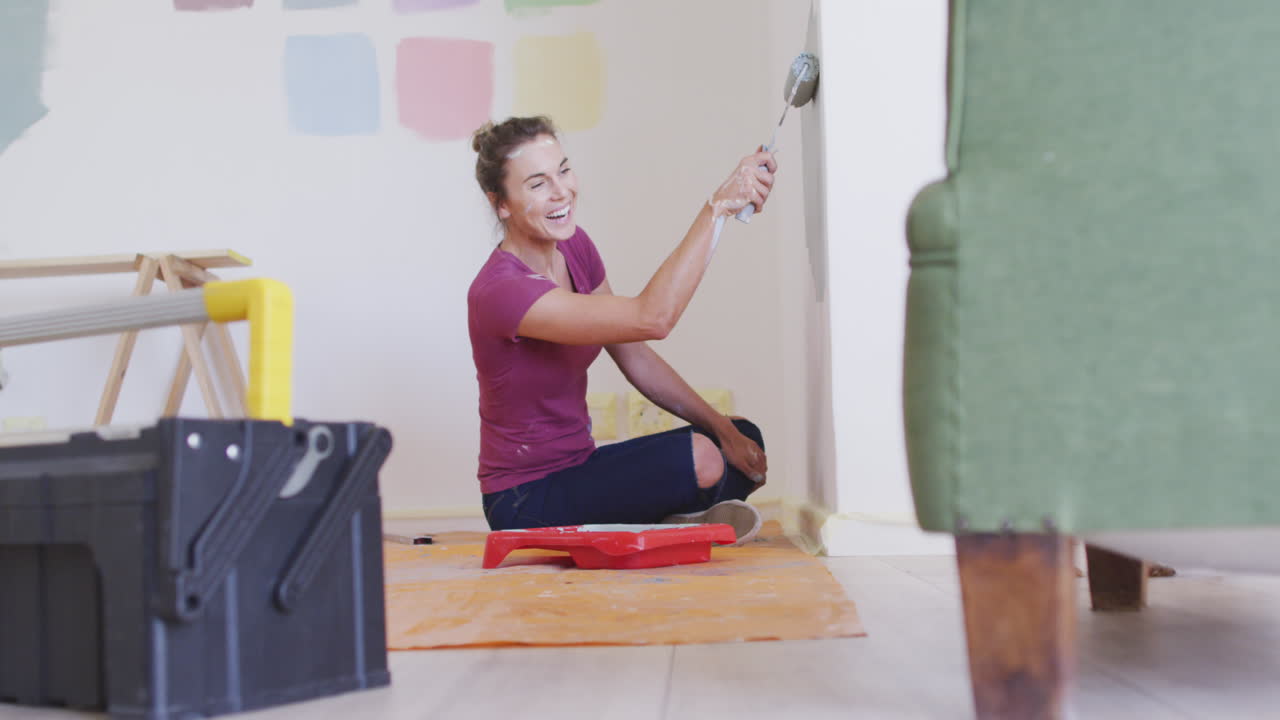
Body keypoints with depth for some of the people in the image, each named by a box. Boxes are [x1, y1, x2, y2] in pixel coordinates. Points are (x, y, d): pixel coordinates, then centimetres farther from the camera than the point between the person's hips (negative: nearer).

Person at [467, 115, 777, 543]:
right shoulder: (500, 291, -27)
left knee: (745, 442, 6)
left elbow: (636, 359, 5)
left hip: (579, 468, 9)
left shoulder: (573, 245, 1)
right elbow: (651, 319, -37)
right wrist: (719, 205, -37)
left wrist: (723, 429, -3)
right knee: (697, 458, -29)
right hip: (527, 503, -9)